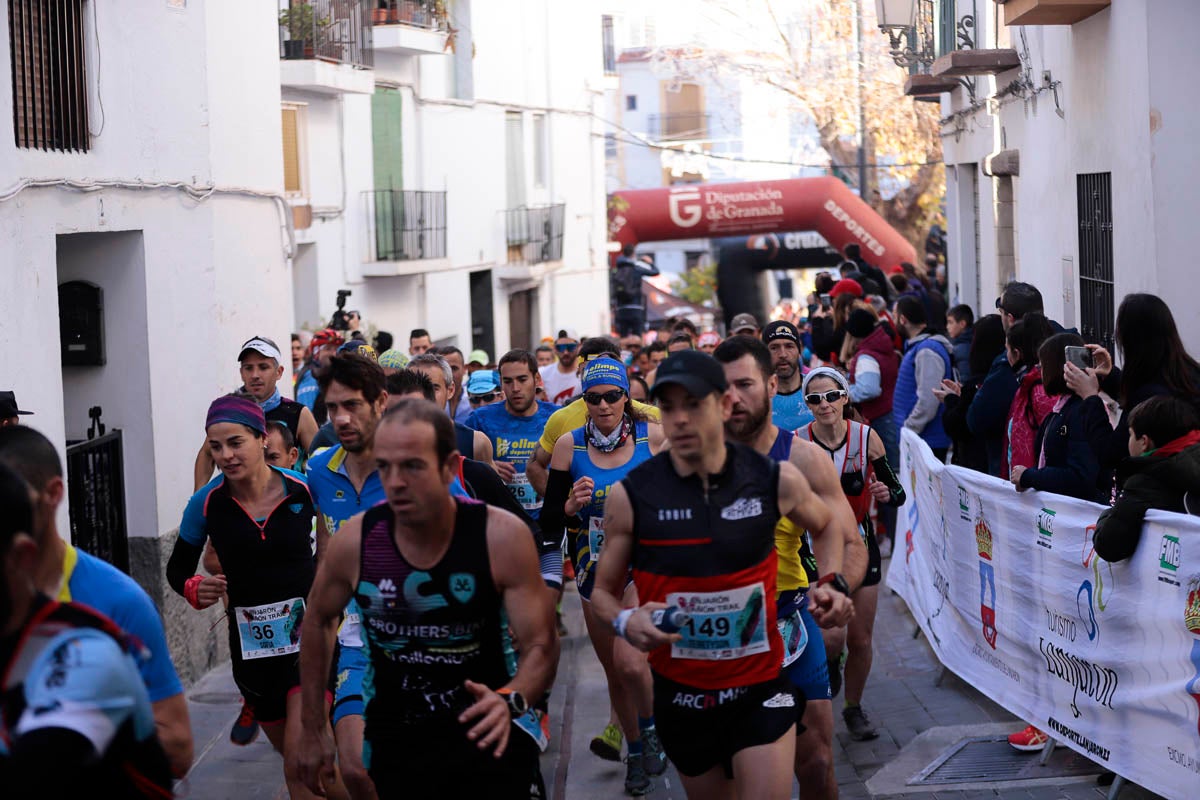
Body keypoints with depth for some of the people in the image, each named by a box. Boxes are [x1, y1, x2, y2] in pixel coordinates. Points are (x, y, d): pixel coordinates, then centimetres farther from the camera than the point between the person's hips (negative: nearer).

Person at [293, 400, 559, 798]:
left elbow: (541, 644, -15)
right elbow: (318, 620, 6)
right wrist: (314, 732, 7)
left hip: (482, 734, -1)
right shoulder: (354, 541, -13)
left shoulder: (503, 537, -18)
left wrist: (509, 700, -36)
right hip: (395, 739, 2)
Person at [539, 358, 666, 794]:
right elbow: (550, 523, -2)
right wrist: (571, 505, -22)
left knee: (630, 661, -22)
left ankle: (651, 728, 8)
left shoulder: (654, 437, -7)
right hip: (595, 572, 3)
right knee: (614, 671, 14)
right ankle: (635, 752, 37)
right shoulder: (569, 445, -5)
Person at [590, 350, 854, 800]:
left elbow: (829, 527, 16)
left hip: (760, 687, -1)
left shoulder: (776, 481, -7)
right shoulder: (630, 497, -10)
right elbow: (604, 590, 2)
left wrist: (832, 584, -2)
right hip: (680, 694, 1)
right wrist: (625, 622, -19)